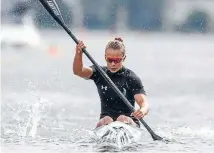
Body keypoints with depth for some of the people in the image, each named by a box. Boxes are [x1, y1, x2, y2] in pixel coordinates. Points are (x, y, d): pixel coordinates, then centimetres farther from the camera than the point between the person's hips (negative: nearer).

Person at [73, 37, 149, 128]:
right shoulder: (99, 73, 6)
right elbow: (78, 71, -11)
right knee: (107, 120, -30)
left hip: (129, 121, -2)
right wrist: (78, 54, -33)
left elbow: (143, 102, -14)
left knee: (123, 119, -33)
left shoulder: (131, 78, -4)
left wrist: (142, 111, -40)